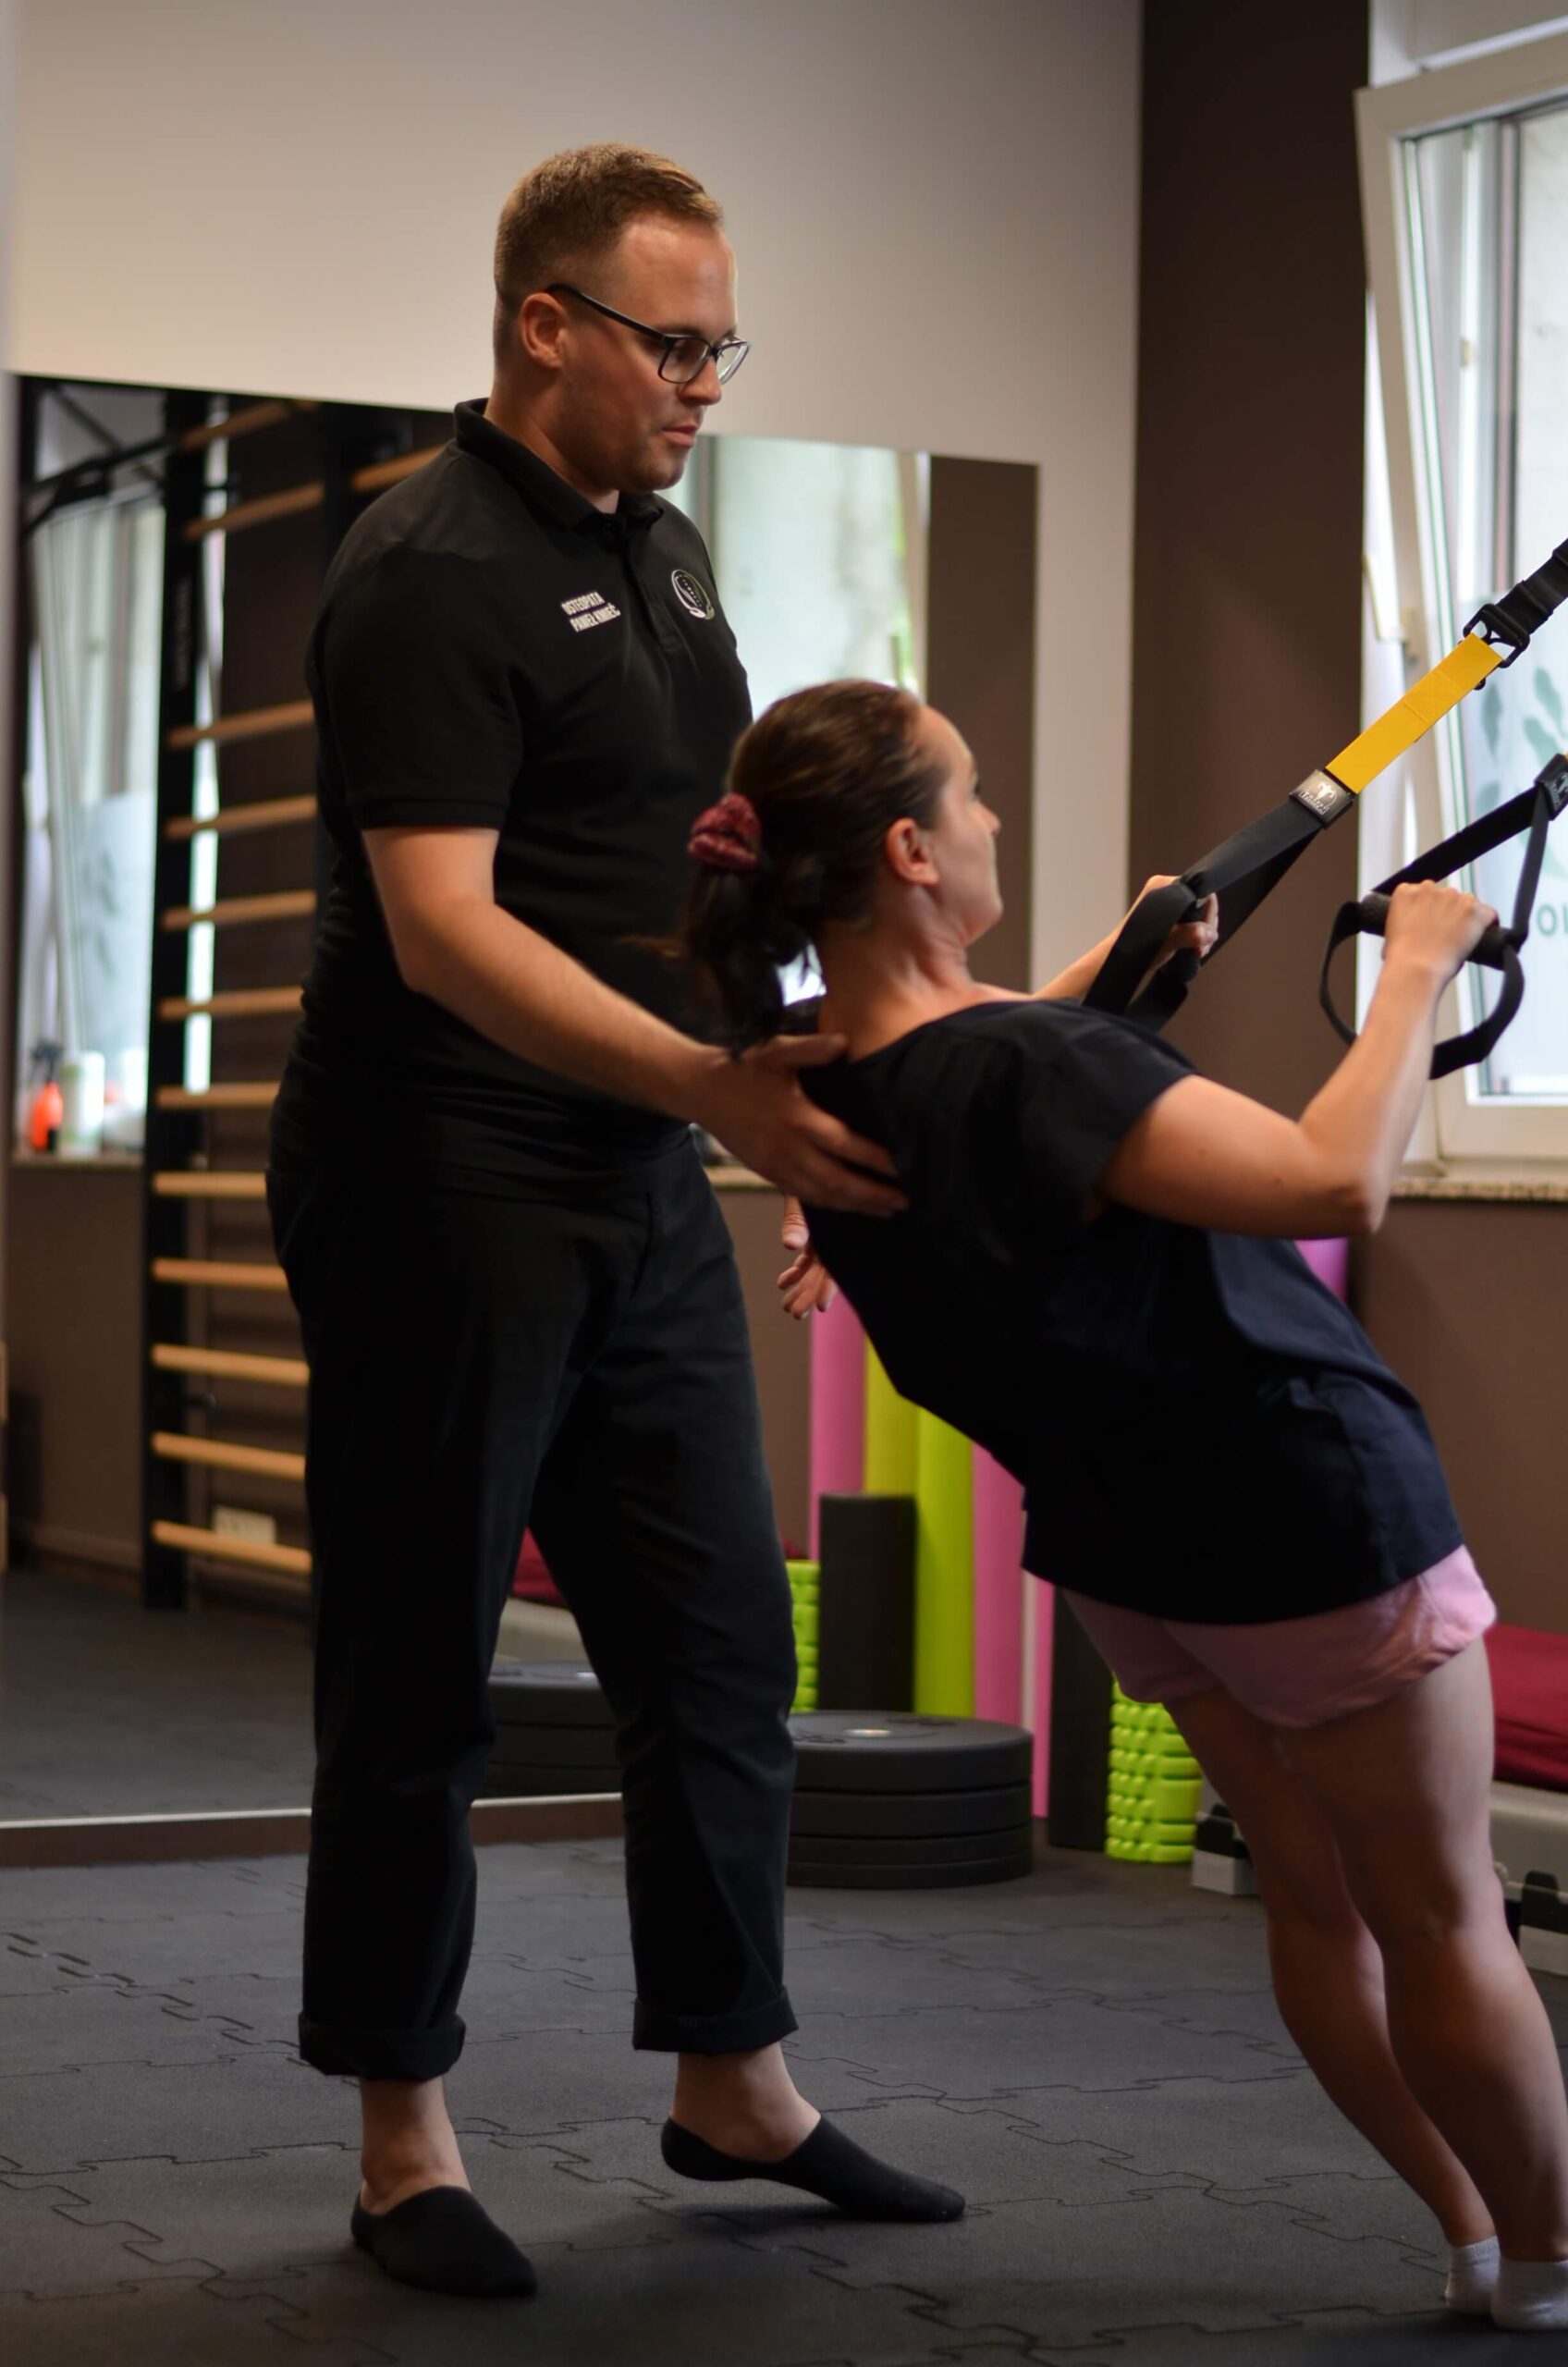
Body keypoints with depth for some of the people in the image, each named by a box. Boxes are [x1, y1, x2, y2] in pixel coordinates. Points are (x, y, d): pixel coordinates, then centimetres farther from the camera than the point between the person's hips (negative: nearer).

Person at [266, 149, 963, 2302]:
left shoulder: (661, 546, 13)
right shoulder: (436, 572, -15)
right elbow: (443, 930, -24)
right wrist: (719, 1088, -32)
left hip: (641, 1190, 8)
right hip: (440, 1200, -8)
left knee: (719, 1640, 11)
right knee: (419, 1677, 2)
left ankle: (731, 2081, 24)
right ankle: (404, 2141, 12)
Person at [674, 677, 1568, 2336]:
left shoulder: (834, 1097, -6)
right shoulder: (1028, 1070, -32)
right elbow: (1333, 1180, -41)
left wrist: (1107, 971, 17)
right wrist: (1415, 968, -28)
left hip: (1126, 1550, 8)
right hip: (1315, 1517, -8)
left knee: (1316, 1899, 21)